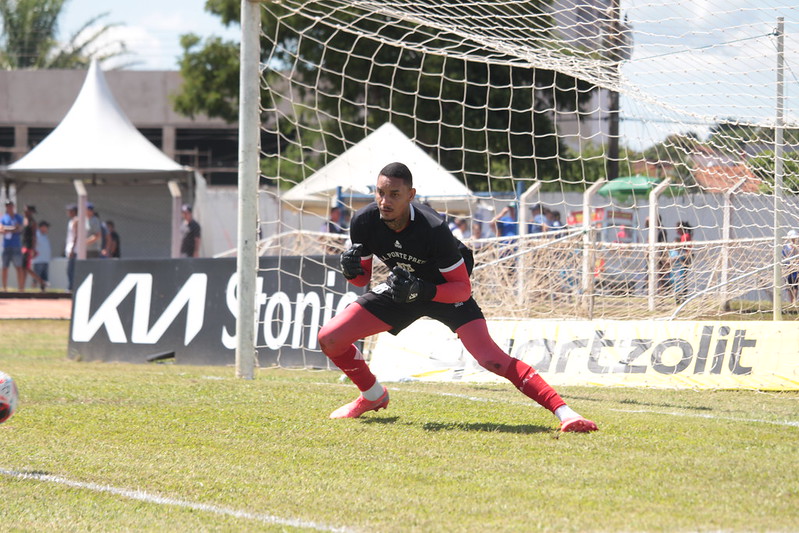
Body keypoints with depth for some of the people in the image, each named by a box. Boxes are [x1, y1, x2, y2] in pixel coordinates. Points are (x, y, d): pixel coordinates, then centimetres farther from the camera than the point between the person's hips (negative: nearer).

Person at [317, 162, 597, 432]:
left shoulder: (434, 229, -33)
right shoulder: (364, 222, -21)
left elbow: (463, 288, -26)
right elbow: (363, 278, -5)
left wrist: (422, 291, -42)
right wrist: (352, 270, -29)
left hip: (445, 290, -5)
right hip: (400, 288, 5)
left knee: (491, 358, -24)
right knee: (330, 338, -5)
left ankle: (563, 410, -26)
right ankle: (373, 396, 22)